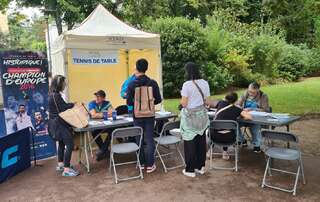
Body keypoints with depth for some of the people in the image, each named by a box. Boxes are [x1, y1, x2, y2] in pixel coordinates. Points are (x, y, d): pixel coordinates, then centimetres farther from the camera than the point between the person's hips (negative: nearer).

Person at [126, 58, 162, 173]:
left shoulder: (132, 85, -9)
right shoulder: (153, 83, -7)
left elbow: (129, 102, -7)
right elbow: (158, 100, -3)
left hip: (137, 115, 0)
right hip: (149, 115, 1)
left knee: (139, 139, 13)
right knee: (149, 140, 6)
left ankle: (142, 163, 23)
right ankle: (150, 165, 10)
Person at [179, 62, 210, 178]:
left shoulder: (187, 84, -15)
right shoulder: (205, 83, 3)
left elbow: (184, 103, -14)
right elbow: (206, 102, 7)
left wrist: (182, 100, 6)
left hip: (190, 116, -5)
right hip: (202, 115, 6)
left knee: (190, 143, 3)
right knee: (201, 141, 12)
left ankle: (190, 170, 12)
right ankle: (200, 167, 24)